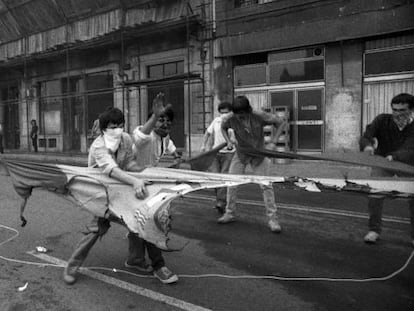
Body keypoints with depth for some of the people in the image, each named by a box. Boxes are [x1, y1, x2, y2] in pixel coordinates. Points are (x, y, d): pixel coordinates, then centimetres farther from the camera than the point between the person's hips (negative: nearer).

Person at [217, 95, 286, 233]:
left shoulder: (259, 116, -25)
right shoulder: (231, 119, -18)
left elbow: (280, 122, -13)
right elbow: (223, 128, 6)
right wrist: (228, 141, -10)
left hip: (259, 154, -2)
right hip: (241, 154, 2)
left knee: (266, 185, -5)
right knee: (231, 183, 2)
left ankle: (272, 218, 5)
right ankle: (230, 213, 20)